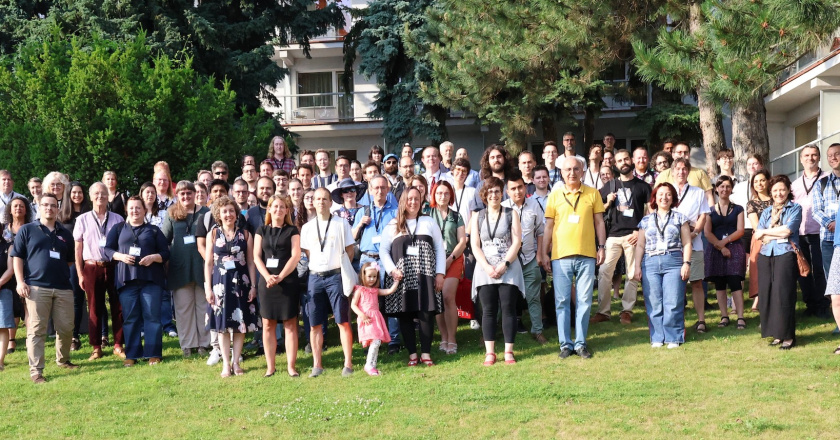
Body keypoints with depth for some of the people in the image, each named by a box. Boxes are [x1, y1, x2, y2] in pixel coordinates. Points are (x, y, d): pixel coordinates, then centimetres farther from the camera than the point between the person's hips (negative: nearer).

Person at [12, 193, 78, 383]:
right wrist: (20, 281, -8)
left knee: (66, 328, 7)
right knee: (36, 330, -5)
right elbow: (17, 257, 2)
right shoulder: (27, 230, 6)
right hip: (36, 287, -4)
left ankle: (63, 360, 29)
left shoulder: (65, 234, 17)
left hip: (63, 288, 4)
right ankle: (36, 370, -3)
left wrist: (61, 273, 12)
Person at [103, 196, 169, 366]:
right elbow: (107, 249, 9)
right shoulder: (118, 228, 15)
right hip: (126, 279, 1)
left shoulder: (154, 230, 13)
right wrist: (120, 256, -9)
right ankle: (132, 355, 7)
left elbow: (165, 253, 10)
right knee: (130, 317, 2)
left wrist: (153, 257, -10)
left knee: (152, 316, -3)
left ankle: (153, 354, 1)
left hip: (151, 279, -1)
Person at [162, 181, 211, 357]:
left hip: (202, 265, -1)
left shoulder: (205, 213, 3)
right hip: (180, 268, 1)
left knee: (203, 305, 6)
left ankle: (204, 343, 13)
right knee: (183, 307, 5)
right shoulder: (172, 215, 6)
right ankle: (187, 344, 13)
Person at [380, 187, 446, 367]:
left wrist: (440, 273, 0)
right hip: (401, 278, 0)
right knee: (405, 315, -2)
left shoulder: (428, 222, 12)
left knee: (426, 313, -7)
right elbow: (383, 250, 8)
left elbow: (440, 248, 9)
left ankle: (426, 353, 0)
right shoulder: (393, 225, 10)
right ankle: (412, 354, 5)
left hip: (425, 276, 0)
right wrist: (392, 270, -7)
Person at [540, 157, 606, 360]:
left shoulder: (593, 194, 6)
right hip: (560, 256, 0)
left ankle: (581, 342, 12)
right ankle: (565, 343, 10)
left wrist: (601, 247, 2)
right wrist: (544, 253, 4)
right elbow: (549, 226, 7)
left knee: (584, 301, 3)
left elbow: (599, 222, 9)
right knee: (562, 302, 2)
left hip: (587, 255, 0)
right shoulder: (555, 195, 6)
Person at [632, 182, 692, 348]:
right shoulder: (646, 220, 16)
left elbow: (687, 243, 7)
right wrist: (637, 266, 7)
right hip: (650, 264, 2)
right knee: (653, 304, -1)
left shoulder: (680, 218, 12)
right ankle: (657, 338, 6)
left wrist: (686, 263, -4)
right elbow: (640, 245, 16)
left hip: (673, 262, -2)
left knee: (673, 303, -7)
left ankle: (673, 338, 1)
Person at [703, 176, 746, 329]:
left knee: (735, 282, -10)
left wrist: (725, 241, -13)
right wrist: (720, 247, -11)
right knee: (719, 284, 1)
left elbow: (740, 230, 1)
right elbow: (707, 232, 0)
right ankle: (724, 316, 6)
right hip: (715, 250, 1)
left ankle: (740, 317, -13)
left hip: (734, 249, -1)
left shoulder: (737, 209, 11)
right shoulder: (710, 210, 10)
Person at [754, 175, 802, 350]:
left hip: (785, 254, -5)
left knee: (783, 294, -11)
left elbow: (787, 230, -10)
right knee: (766, 294, 1)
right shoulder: (766, 212, 19)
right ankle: (777, 334, 8)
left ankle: (788, 336, -7)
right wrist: (779, 234, -6)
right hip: (766, 256, 5)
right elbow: (758, 235, 6)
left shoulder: (795, 209, 6)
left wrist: (765, 232, 0)